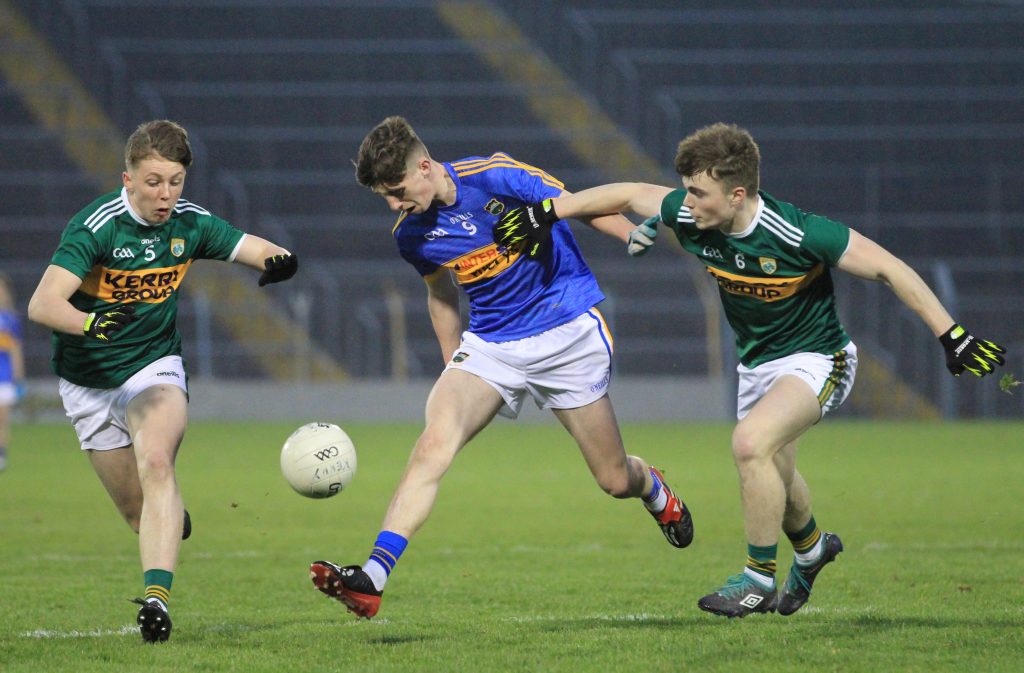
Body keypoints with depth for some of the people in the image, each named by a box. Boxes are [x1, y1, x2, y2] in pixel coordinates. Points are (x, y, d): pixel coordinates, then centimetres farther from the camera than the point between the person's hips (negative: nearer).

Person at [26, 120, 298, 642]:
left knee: (156, 463, -28)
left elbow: (261, 252, 0)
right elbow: (42, 304, -32)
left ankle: (156, 597, -36)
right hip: (87, 382, -1)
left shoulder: (190, 223, -9)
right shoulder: (96, 226, -22)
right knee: (138, 510, 6)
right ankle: (172, 518, 44)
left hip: (155, 367, 1)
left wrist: (278, 261, -25)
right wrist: (87, 321, -53)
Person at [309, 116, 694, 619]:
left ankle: (654, 491, 46)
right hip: (489, 346, 3)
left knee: (614, 479, 6)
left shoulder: (494, 177, -18)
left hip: (569, 332, -3)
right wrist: (452, 365, 22)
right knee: (434, 443, -23)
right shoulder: (411, 235, -2)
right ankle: (372, 577, -32)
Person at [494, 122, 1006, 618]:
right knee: (772, 475, 21)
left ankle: (759, 580, -14)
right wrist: (546, 213, 3)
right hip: (757, 365, 7)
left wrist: (953, 338, -25)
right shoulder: (689, 218, -16)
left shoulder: (797, 234, -32)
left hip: (815, 359, -7)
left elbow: (888, 269, -25)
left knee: (751, 443, -28)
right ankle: (812, 548, 54)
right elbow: (629, 195, 3)